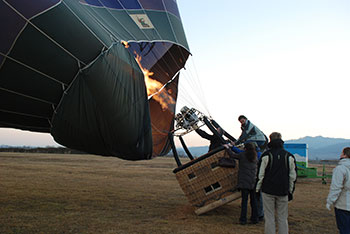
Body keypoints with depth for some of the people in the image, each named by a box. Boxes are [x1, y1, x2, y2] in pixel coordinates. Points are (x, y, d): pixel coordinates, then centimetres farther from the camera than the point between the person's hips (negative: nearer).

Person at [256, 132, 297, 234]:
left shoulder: (266, 155, -6)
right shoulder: (289, 156, 4)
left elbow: (260, 175, -5)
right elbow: (293, 176, 8)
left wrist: (257, 189, 4)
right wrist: (290, 191, 16)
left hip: (268, 191, -2)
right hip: (283, 192, 3)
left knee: (269, 217, 4)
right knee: (282, 218, 10)